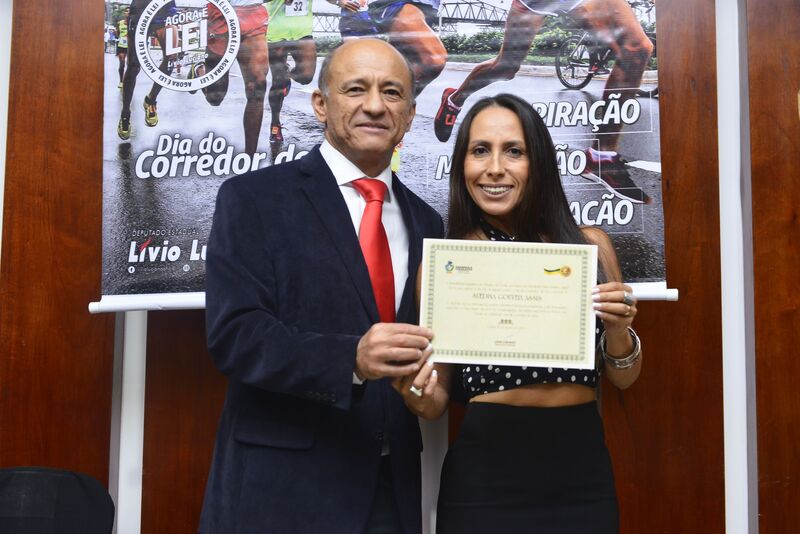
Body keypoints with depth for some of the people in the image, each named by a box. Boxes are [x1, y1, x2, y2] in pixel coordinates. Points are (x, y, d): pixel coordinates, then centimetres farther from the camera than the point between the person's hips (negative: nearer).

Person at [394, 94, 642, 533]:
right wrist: (417, 395, -20)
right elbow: (437, 401, 2)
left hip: (581, 468, 2)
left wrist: (618, 329, -11)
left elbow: (623, 378, 9)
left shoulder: (589, 245, 2)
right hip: (485, 474, -2)